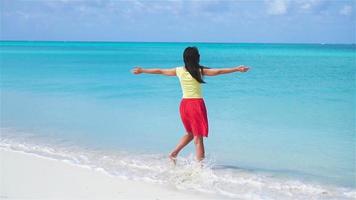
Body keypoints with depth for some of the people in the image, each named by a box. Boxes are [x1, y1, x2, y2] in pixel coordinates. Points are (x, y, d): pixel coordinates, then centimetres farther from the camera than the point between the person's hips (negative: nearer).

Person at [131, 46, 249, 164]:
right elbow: (219, 71, -13)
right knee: (198, 138, -1)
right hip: (197, 104, -5)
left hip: (184, 104, 5)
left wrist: (142, 70, 23)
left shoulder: (179, 71, 2)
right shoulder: (200, 71, -8)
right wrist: (237, 69, -11)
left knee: (190, 133, 25)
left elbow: (159, 71, 11)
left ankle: (174, 153, 14)